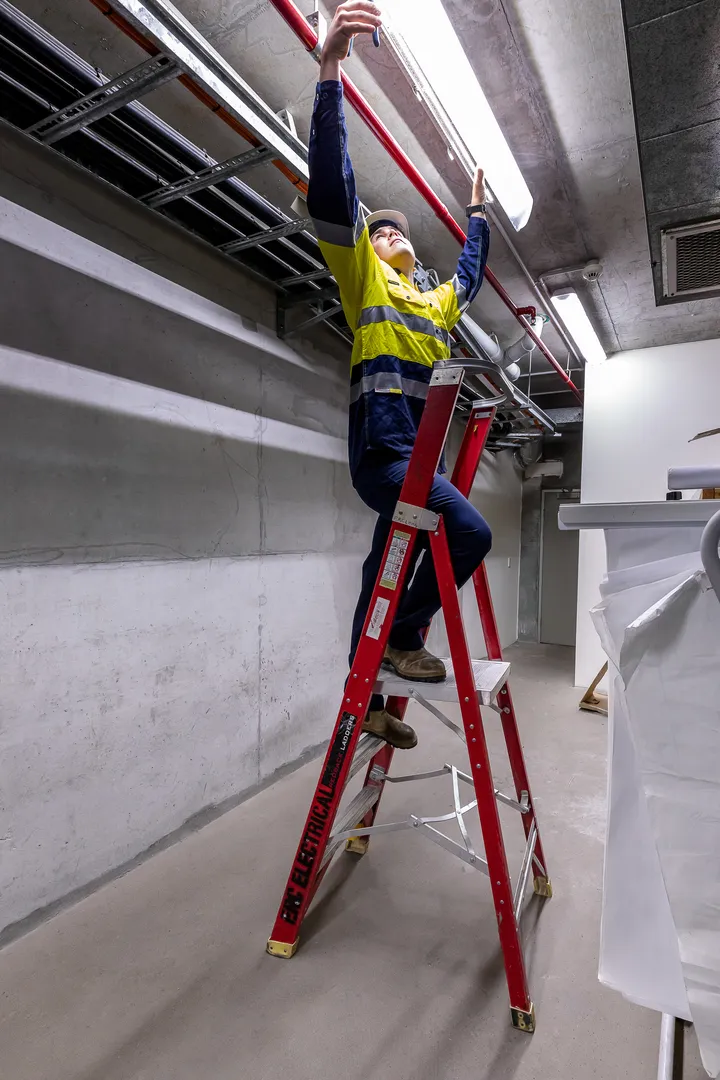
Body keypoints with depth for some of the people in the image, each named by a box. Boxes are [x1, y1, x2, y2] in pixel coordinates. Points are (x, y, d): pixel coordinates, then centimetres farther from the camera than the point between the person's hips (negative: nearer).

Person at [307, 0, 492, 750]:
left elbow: (471, 271, 47)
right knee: (470, 532, -20)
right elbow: (331, 192, -5)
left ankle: (367, 700, 17)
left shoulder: (436, 302, 27)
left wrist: (476, 212, 51)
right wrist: (329, 73, -13)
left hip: (412, 459, 7)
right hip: (382, 451, -7)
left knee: (385, 575, 7)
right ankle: (408, 637, -1)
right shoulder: (364, 279, 7)